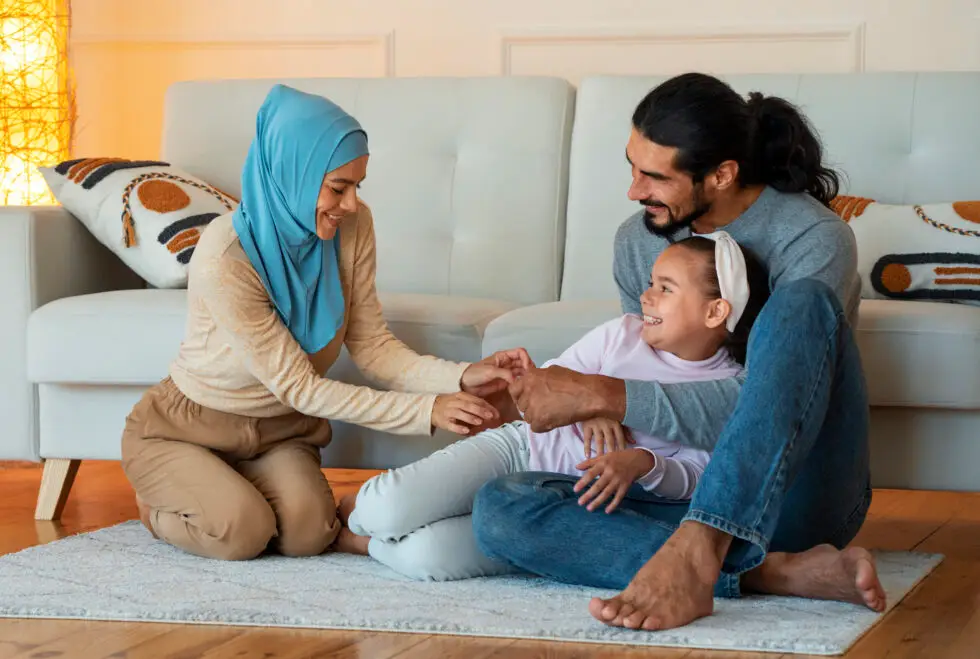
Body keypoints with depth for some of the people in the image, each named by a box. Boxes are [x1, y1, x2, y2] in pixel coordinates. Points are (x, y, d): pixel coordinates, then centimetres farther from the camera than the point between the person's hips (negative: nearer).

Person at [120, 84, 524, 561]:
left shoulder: (352, 227, -13)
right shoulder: (223, 258, -31)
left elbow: (371, 346, -9)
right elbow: (297, 386, -27)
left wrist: (460, 378, -27)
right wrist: (426, 411, -30)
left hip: (279, 431, 5)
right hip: (185, 429, -4)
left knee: (307, 534, -22)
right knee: (241, 532, -28)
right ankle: (157, 504, 7)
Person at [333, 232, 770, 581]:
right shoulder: (622, 334, -1)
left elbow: (696, 475, -12)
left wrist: (642, 464, -33)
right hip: (522, 446, 2)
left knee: (427, 554, -27)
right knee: (388, 509, -23)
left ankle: (356, 540, 4)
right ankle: (351, 510, 13)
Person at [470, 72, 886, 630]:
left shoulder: (814, 239, -13)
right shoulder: (637, 241, 7)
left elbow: (766, 404, -23)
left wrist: (601, 394, -28)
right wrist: (607, 417, -8)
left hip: (800, 495, -5)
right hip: (688, 494, 5)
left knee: (802, 303, -31)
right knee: (498, 509, -20)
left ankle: (692, 558, -43)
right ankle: (775, 571, -31)